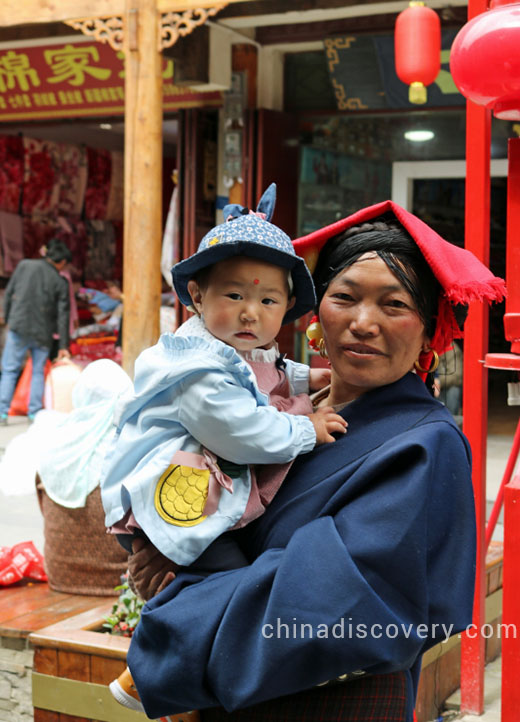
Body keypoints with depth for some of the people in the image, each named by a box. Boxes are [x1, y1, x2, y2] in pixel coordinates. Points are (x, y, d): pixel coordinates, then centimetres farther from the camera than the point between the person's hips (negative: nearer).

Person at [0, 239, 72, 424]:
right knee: (38, 371, 14)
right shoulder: (60, 282, -1)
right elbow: (62, 315, -1)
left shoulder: (24, 265, 1)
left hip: (19, 327, 0)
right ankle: (35, 413, 11)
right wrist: (63, 346, 3)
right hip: (42, 333, 0)